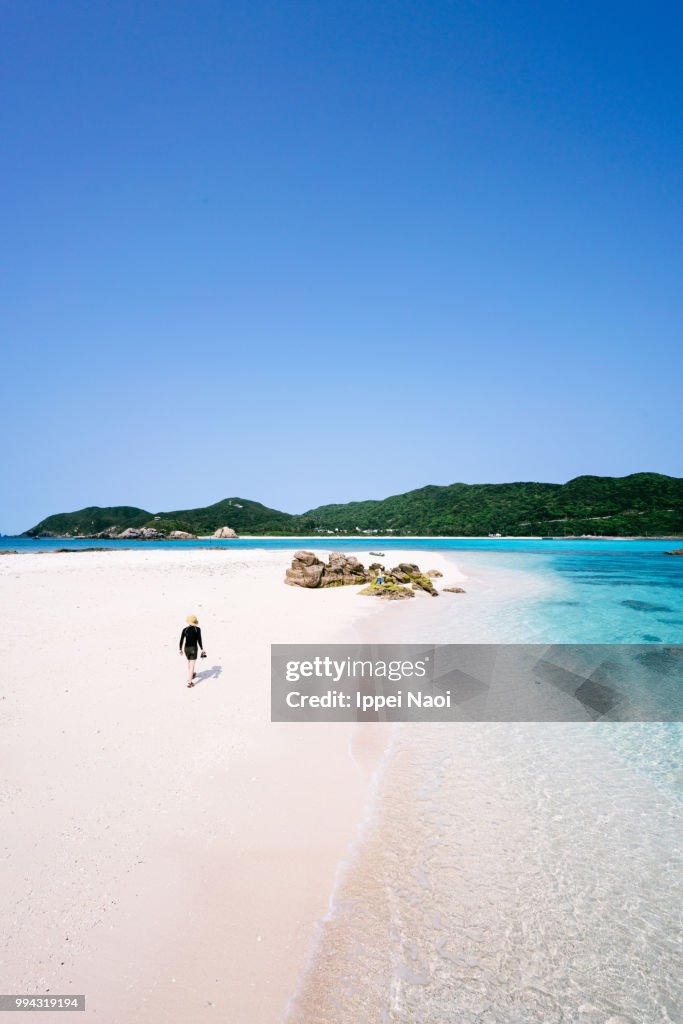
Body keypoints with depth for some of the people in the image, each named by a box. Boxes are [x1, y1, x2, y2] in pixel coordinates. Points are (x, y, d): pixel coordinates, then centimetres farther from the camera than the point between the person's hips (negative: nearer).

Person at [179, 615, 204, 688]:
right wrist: (202, 649, -5)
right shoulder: (197, 629, -9)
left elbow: (181, 640, 2)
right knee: (192, 665, -2)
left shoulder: (185, 630, 0)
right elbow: (199, 640, -11)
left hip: (186, 648, 4)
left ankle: (192, 674, 50)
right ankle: (189, 682, -8)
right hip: (193, 649, -4)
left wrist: (180, 649, 14)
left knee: (189, 662, 27)